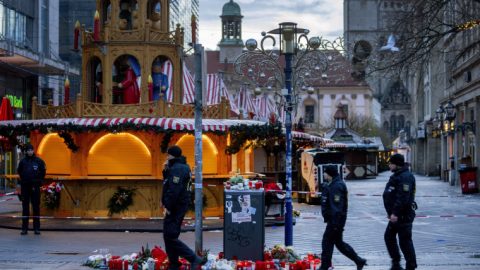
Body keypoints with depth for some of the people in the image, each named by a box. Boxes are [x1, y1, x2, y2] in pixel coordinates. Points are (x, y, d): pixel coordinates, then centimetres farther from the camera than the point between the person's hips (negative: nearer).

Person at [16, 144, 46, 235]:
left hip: (35, 186, -1)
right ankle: (24, 228, 9)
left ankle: (36, 228, 6)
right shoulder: (23, 161, 3)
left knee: (36, 207, 1)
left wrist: (38, 181, 2)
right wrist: (23, 179, 7)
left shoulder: (39, 161, -1)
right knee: (25, 207, 5)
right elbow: (19, 171, 15)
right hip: (25, 186, 1)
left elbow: (43, 172, 6)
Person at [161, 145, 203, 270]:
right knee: (169, 235, 16)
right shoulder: (183, 167, 16)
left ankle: (194, 259, -14)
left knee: (170, 236, -11)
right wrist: (166, 170, 7)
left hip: (175, 207, -11)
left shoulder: (177, 169, -17)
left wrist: (168, 207, -21)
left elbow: (174, 190, -25)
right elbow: (168, 183, 21)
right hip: (180, 206, 11)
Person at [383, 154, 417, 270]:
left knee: (405, 240, -5)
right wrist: (390, 212, 23)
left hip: (404, 215, -11)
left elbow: (403, 197, -27)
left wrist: (395, 213, -28)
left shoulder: (405, 177, -18)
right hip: (396, 215, 11)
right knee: (389, 236, 15)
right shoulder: (396, 176, 16)